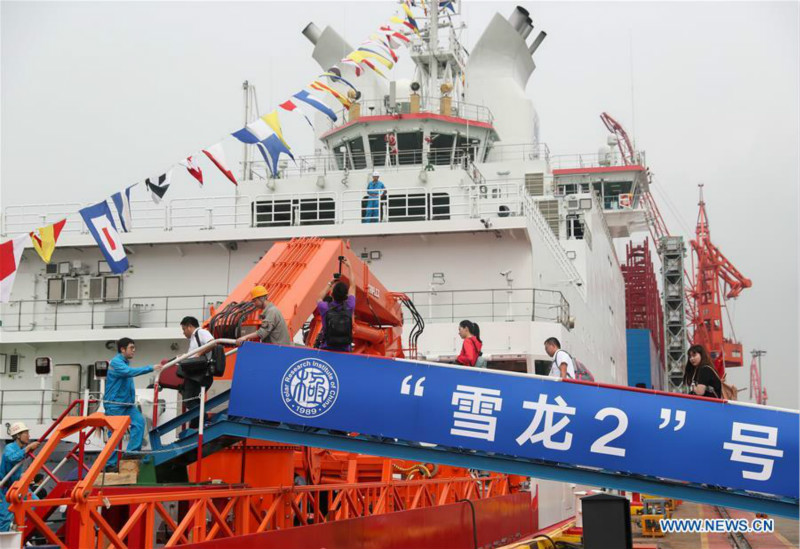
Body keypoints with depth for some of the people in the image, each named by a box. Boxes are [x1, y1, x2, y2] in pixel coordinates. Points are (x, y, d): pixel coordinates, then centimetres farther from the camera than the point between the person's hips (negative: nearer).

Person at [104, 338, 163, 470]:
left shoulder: (126, 362, 14)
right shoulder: (116, 362, -13)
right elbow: (130, 372, -30)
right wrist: (151, 368, -33)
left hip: (127, 404, 8)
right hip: (114, 404, -8)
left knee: (139, 422, -13)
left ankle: (132, 452, -10)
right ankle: (110, 464, 3)